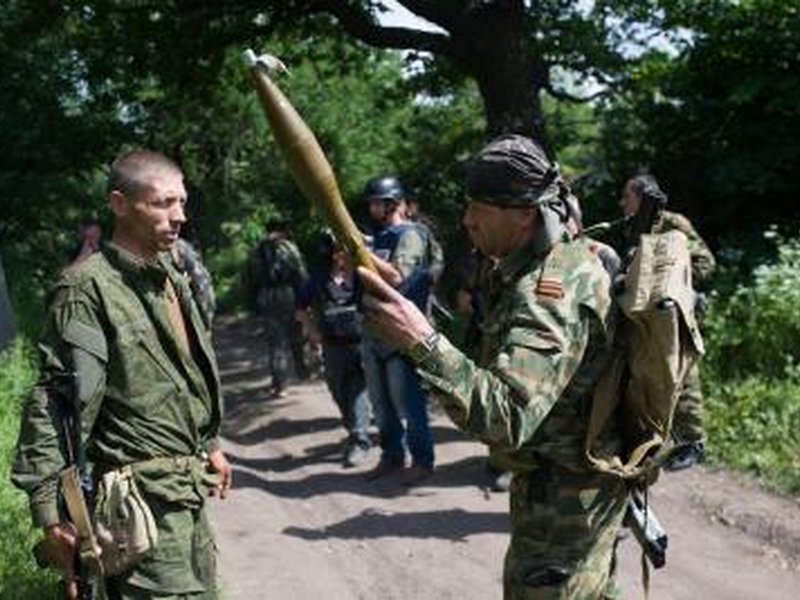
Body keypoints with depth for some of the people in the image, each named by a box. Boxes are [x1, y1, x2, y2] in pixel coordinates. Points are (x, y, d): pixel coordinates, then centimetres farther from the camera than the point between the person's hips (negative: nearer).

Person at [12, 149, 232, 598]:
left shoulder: (172, 278, 11)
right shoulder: (89, 287, -15)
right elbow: (55, 402, -19)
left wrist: (210, 444, 25)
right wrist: (49, 504, -22)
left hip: (189, 490, 9)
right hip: (141, 497, -8)